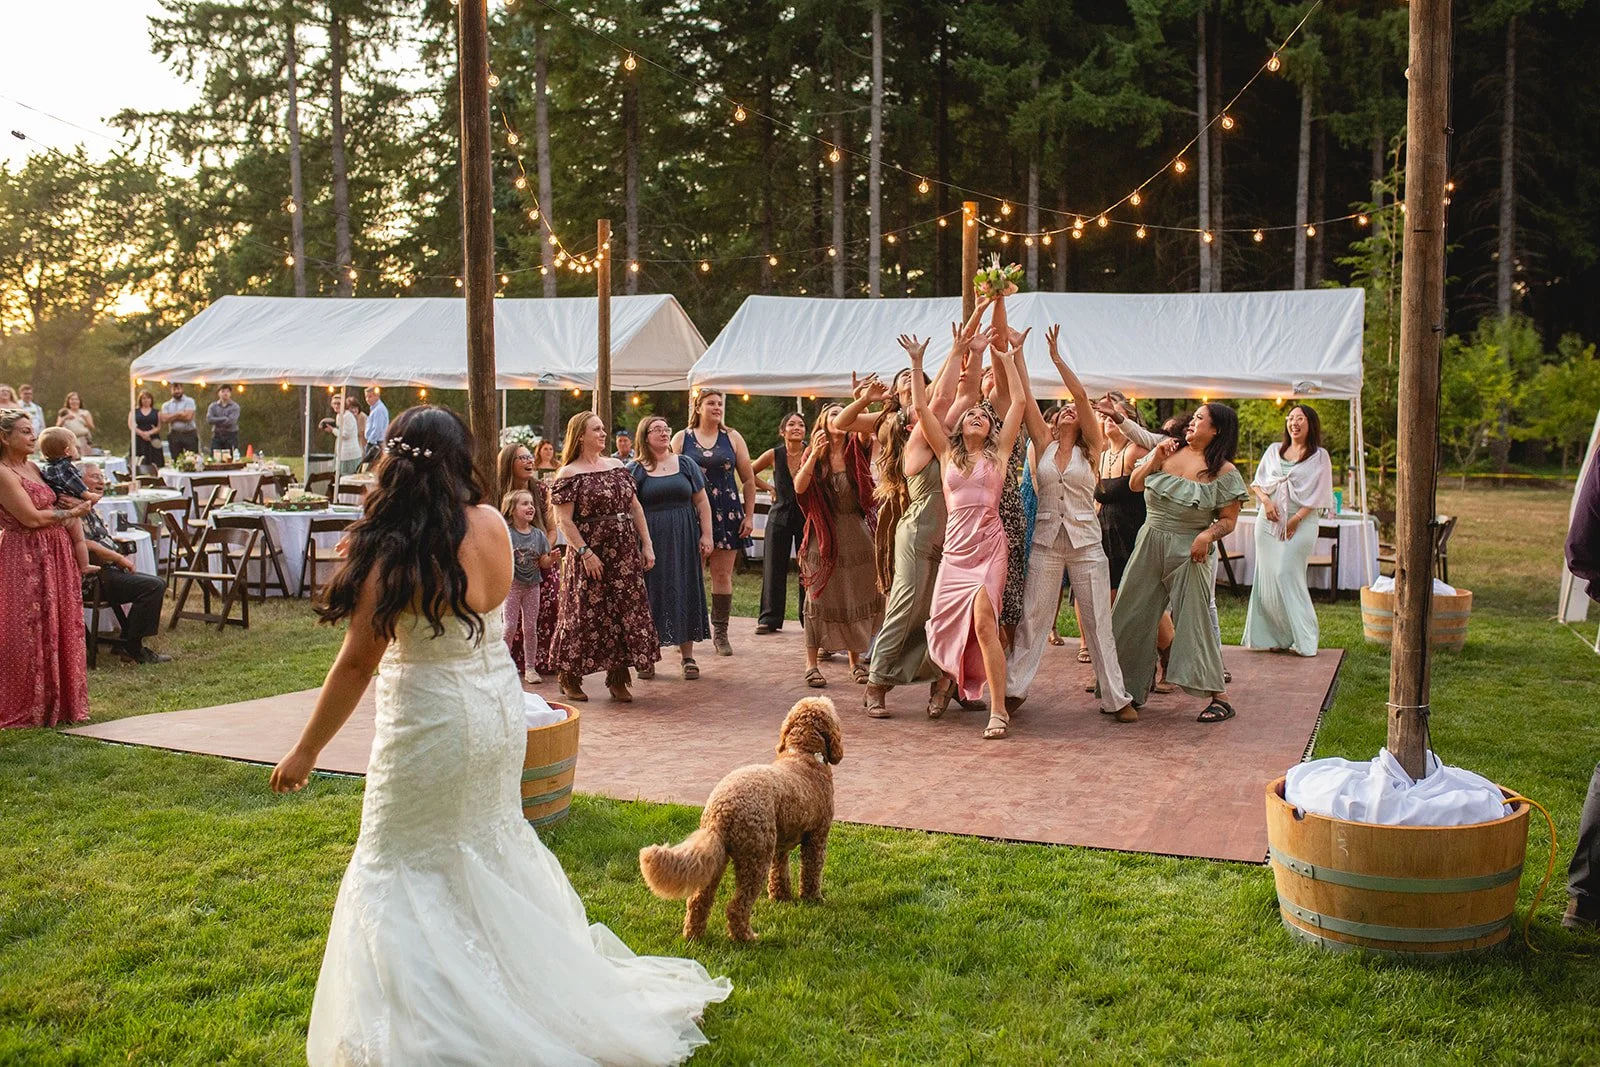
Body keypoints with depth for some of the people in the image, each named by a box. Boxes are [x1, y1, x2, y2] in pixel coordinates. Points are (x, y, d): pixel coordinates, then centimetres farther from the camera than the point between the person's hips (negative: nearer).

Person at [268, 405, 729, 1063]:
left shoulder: (393, 551, -22)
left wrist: (305, 753, -7)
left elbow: (357, 662, -17)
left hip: (429, 719, -7)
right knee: (493, 843, 25)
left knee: (404, 867, 9)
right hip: (500, 707, 7)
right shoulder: (491, 526, -6)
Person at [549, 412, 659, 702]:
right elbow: (564, 520, -12)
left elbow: (635, 507, 13)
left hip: (625, 553, 6)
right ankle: (569, 678, 14)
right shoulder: (568, 474, -6)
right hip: (591, 554, -6)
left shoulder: (616, 466, 11)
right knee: (586, 613, 0)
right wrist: (585, 553, -18)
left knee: (626, 612, 5)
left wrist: (647, 545, 6)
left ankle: (617, 679, 15)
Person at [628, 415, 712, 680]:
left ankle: (688, 656, 12)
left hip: (684, 541, 2)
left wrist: (706, 534, 0)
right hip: (650, 542, -2)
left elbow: (701, 502, 8)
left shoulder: (686, 464, 8)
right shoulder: (634, 470, 2)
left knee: (685, 592, 5)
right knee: (650, 593, 1)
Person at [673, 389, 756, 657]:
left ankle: (720, 632, 9)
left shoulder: (732, 438, 7)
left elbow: (748, 479, 8)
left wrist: (749, 515, 2)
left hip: (726, 514, 1)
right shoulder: (681, 439, 5)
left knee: (722, 575, 2)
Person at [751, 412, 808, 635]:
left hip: (806, 515, -1)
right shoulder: (774, 455, 2)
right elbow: (749, 472, 16)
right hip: (780, 515, 1)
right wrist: (769, 487, 8)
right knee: (774, 568, 3)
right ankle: (770, 619, 10)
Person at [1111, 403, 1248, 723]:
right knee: (1134, 616, 8)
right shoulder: (1168, 451, 7)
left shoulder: (1223, 472, -5)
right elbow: (1134, 485, 9)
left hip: (1189, 551, -5)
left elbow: (1228, 519, -4)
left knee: (1195, 620, -6)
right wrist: (1154, 460, -5)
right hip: (1150, 543, 5)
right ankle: (1133, 690, 21)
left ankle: (1220, 697, 1)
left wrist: (1208, 534, -23)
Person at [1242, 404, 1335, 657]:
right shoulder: (1274, 450, 13)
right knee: (1267, 576, 1)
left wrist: (1297, 519, -13)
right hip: (1269, 520, 4)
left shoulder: (1319, 456, 2)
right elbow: (1257, 483, 13)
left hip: (1300, 524, -4)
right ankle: (1274, 636, 8)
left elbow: (1318, 495, -4)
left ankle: (1302, 638, -4)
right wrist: (1266, 500, -7)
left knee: (1286, 574, -13)